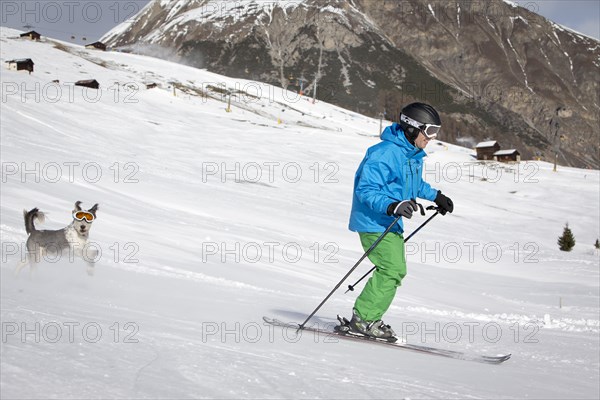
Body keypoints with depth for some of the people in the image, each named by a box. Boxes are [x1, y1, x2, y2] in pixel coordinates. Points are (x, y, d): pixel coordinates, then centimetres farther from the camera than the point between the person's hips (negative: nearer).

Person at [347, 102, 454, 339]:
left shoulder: (414, 154, 9)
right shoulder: (384, 154, -22)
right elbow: (365, 190, -26)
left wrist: (435, 196, 27)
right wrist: (391, 206, -37)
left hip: (391, 224, 10)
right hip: (374, 223, -10)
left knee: (396, 271, 11)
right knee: (392, 270, -16)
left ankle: (366, 319, 16)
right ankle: (364, 319, -7)